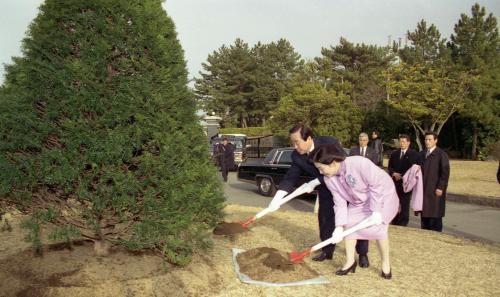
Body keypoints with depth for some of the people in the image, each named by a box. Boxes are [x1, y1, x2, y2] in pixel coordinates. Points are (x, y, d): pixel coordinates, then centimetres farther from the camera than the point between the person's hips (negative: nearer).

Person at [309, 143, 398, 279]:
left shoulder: (358, 163, -38)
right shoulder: (329, 179, -16)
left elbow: (378, 184, -29)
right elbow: (340, 203, -13)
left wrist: (376, 211, -28)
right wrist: (339, 226, -24)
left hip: (383, 195, -6)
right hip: (359, 201, 6)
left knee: (377, 227, -20)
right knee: (349, 224, -6)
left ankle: (385, 263, 1)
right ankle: (350, 261, 7)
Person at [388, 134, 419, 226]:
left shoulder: (414, 154, 0)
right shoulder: (394, 154, 16)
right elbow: (390, 167, 14)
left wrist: (402, 176, -17)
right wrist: (394, 173, -5)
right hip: (395, 183, 4)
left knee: (404, 206, -5)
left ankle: (402, 225, 1)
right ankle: (394, 225, 13)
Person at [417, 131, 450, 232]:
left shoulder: (441, 154, -7)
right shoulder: (422, 154, 14)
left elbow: (445, 172, -11)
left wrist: (440, 188, -16)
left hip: (435, 190, -6)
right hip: (423, 190, 6)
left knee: (435, 215, -2)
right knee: (424, 215, 9)